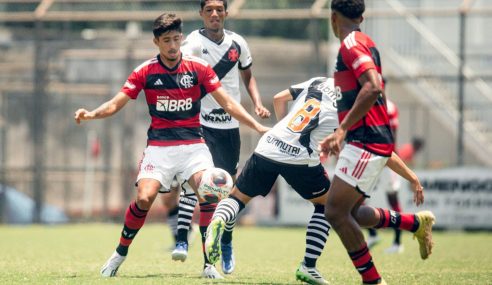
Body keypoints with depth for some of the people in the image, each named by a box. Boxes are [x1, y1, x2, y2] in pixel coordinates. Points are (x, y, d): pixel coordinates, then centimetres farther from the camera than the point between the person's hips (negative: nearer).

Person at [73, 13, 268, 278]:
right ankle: (120, 254, 5)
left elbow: (227, 103, 2)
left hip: (193, 144, 1)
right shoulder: (145, 72, 0)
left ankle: (209, 263, -12)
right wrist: (91, 114, -20)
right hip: (159, 146, 0)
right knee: (144, 198, -19)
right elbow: (115, 104, 0)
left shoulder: (199, 68, 0)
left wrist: (256, 125, -7)